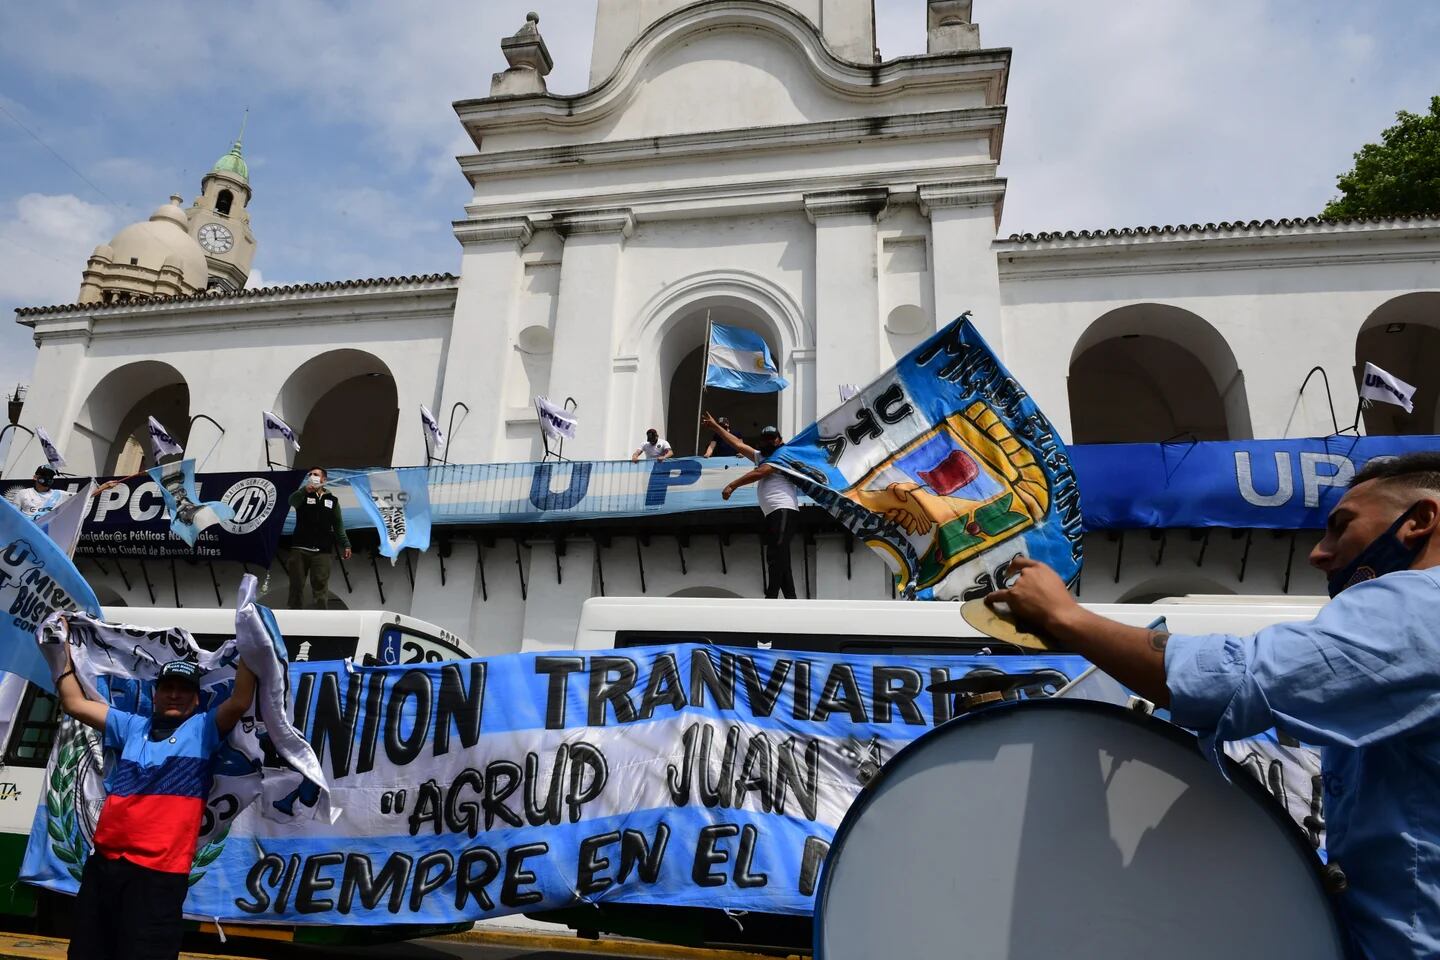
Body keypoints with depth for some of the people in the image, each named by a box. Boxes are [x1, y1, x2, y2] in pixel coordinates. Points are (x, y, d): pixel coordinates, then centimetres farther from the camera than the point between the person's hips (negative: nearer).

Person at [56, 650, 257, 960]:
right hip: (102, 864, 5)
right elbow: (74, 702, 18)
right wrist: (63, 649, 16)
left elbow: (240, 701, -14)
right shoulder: (132, 725, 16)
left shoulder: (203, 729, 3)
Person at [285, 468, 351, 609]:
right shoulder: (303, 496, 8)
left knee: (320, 585, -4)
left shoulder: (332, 500, 13)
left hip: (322, 551, 0)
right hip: (299, 549, 0)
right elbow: (292, 501, -17)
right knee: (296, 583, 3)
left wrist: (345, 545, 4)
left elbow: (338, 525, 13)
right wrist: (305, 489, -36)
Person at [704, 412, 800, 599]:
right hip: (773, 514, 9)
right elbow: (738, 444, 31)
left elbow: (759, 473, -6)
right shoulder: (760, 456, 28)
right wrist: (715, 426, 33)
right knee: (779, 561, 5)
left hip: (784, 510, -9)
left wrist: (732, 486, -5)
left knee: (776, 556, -20)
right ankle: (791, 599, 5)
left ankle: (770, 598, -28)